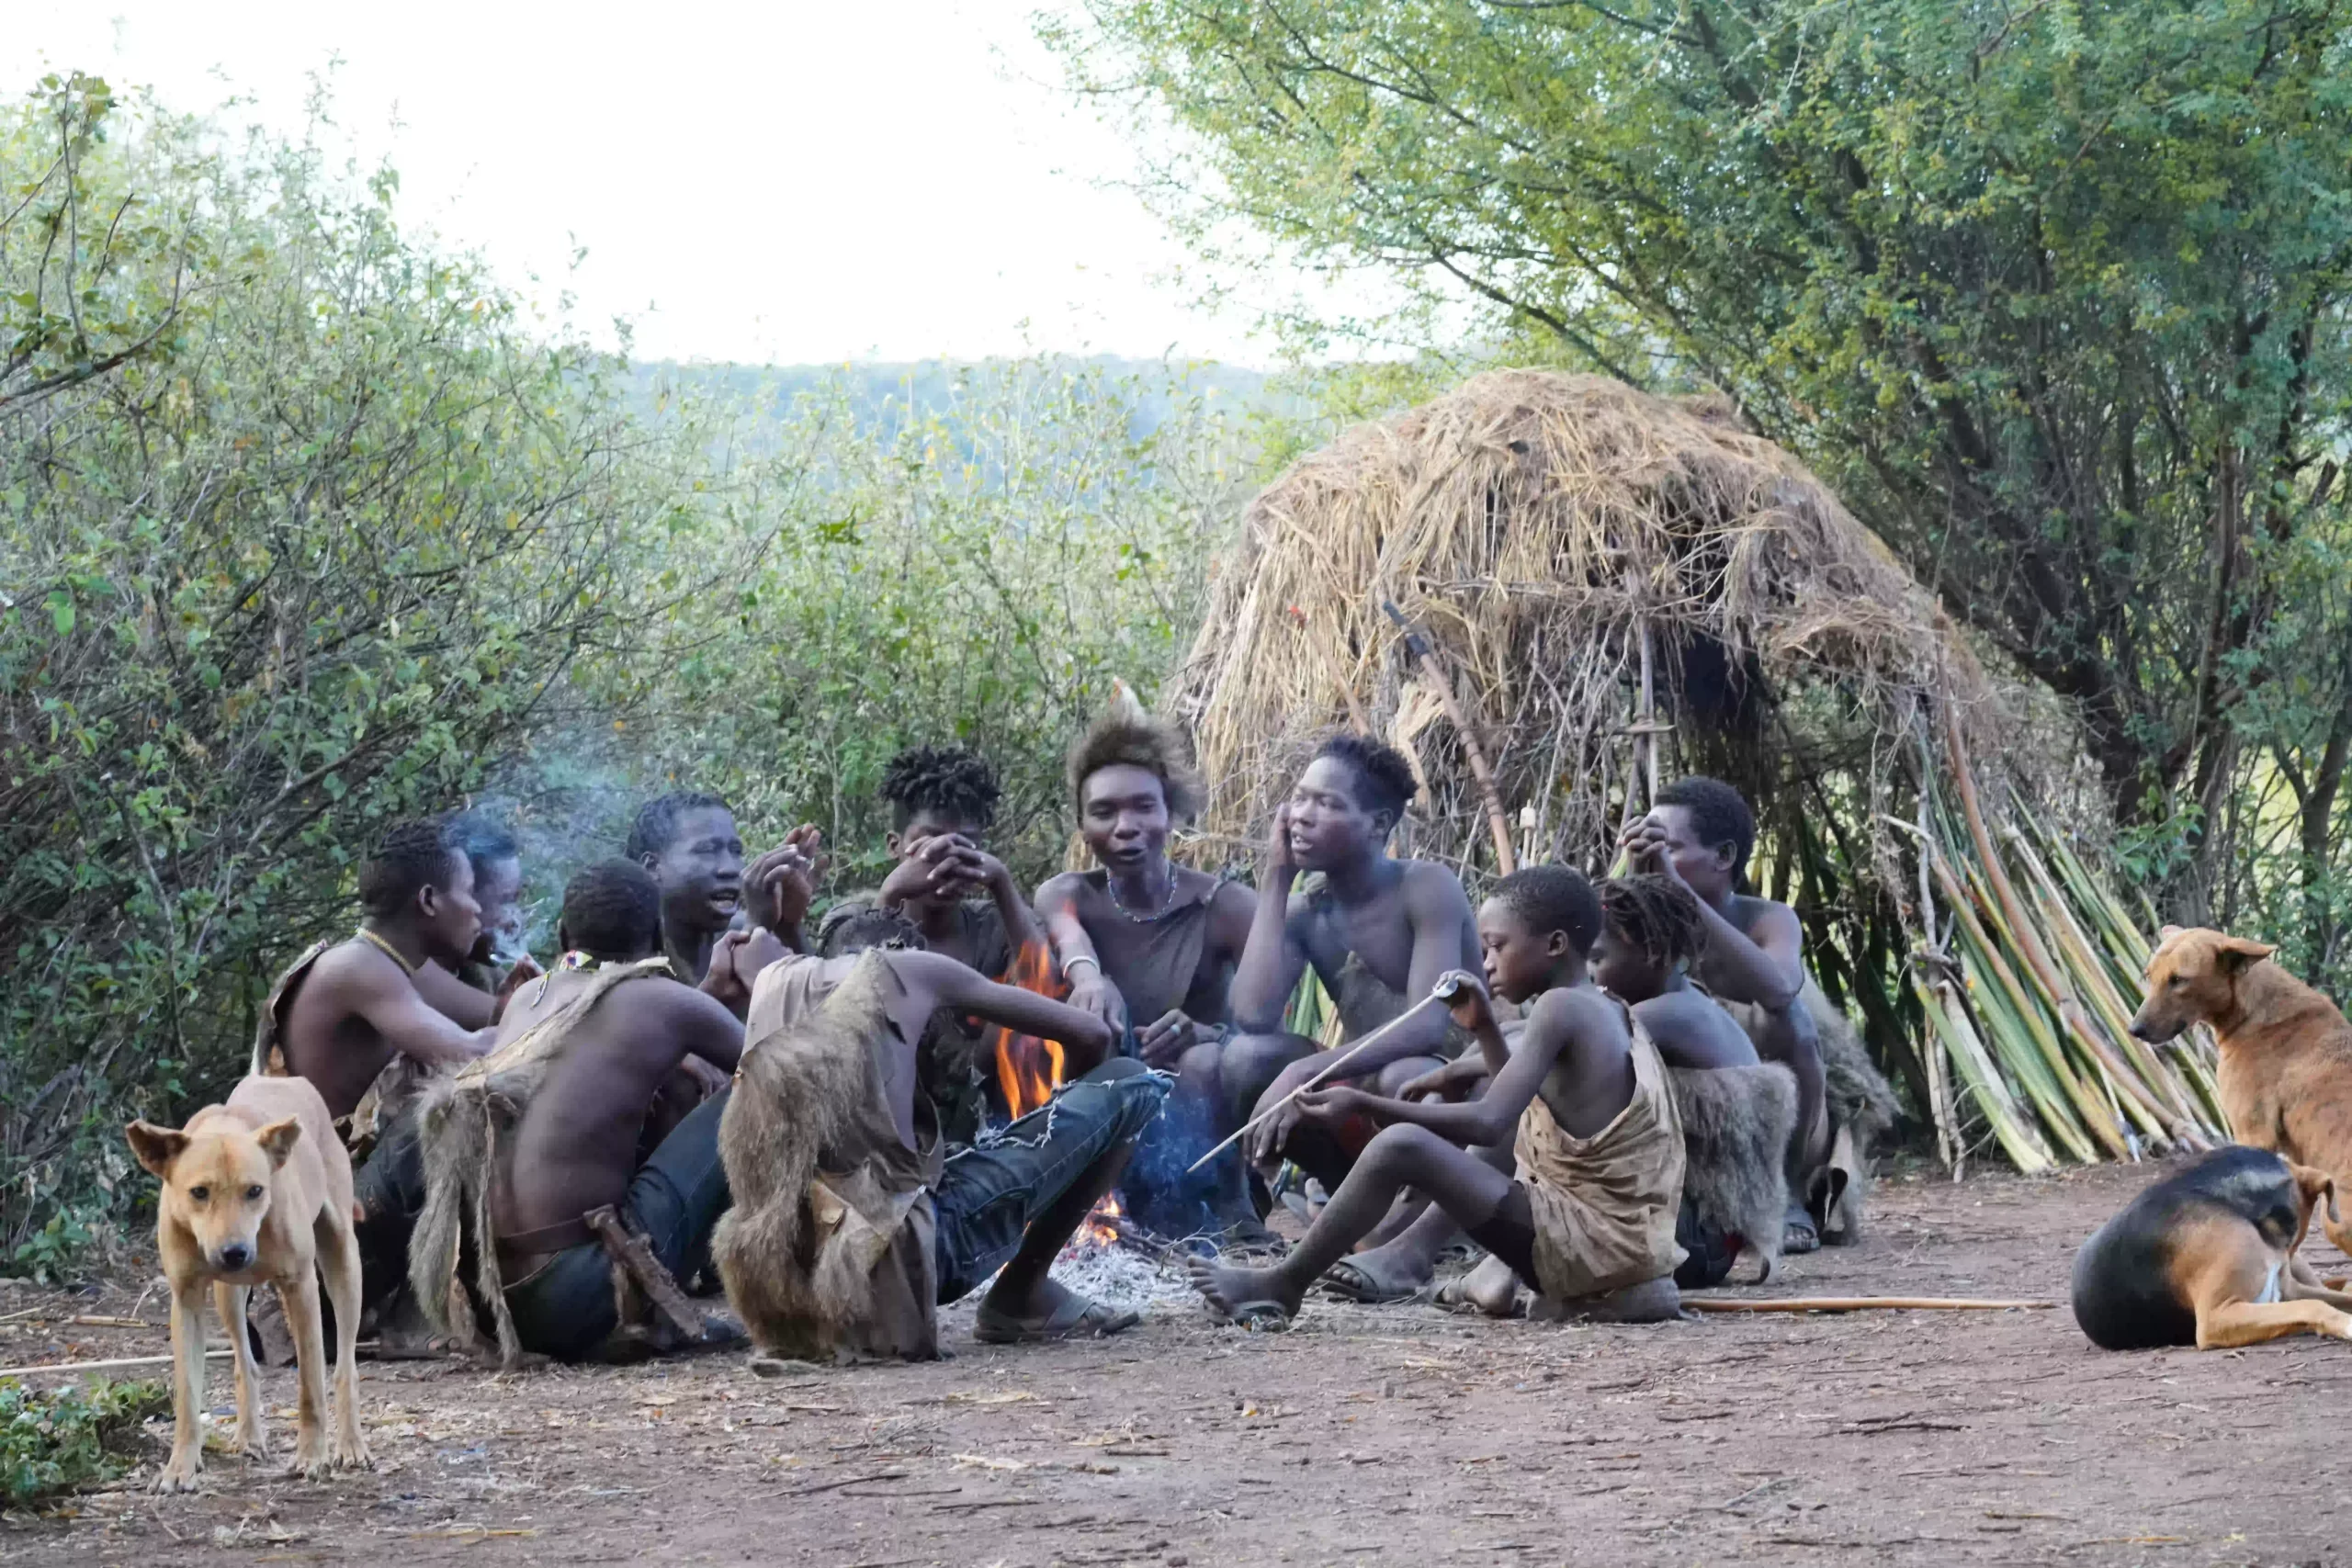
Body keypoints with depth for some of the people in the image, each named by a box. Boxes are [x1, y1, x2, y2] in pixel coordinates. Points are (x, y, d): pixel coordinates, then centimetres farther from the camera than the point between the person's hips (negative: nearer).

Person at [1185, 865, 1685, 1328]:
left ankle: (1283, 1286, -4)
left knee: (1402, 1145, -18)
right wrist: (1483, 1029, 18)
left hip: (1595, 1242, -10)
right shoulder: (1611, 1014, 17)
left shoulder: (1560, 1007, -12)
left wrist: (1363, 1104, -19)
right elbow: (1518, 1108, 29)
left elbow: (1489, 1122, -21)